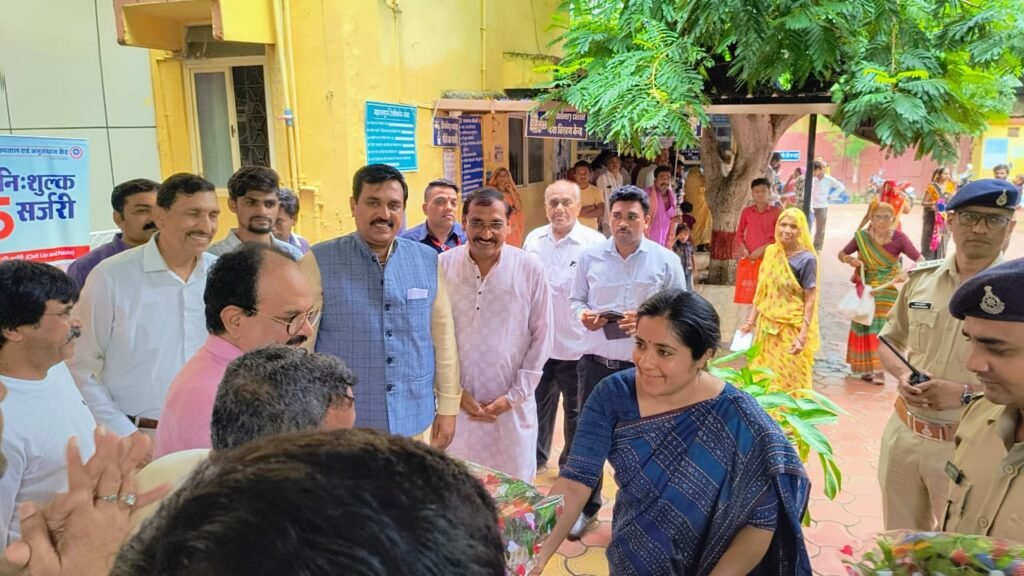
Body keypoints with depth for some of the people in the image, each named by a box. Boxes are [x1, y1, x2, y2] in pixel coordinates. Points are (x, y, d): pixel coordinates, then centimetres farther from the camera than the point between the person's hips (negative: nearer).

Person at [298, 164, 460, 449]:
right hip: (342, 426, -3)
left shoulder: (427, 260, 0)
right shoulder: (319, 262, -9)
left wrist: (448, 407, 6)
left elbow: (443, 336, 5)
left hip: (415, 422, 3)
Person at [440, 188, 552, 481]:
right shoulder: (441, 267, -5)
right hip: (457, 402, 1)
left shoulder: (531, 270, -5)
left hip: (512, 406, 0)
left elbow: (540, 337, -1)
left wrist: (514, 395, -4)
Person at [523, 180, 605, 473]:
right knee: (538, 403, 20)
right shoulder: (533, 239, 3)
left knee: (576, 411, 15)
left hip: (578, 345, -4)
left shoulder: (594, 243, -12)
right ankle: (535, 456, 40)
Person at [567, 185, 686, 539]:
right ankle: (586, 505, 33)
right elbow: (576, 300, 8)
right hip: (596, 361, 2)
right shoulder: (590, 257, 1)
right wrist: (583, 315, -14)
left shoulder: (666, 261, -4)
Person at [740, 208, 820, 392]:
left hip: (792, 330, -5)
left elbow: (810, 300, -12)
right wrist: (751, 321, 10)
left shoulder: (806, 259, -11)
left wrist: (802, 336, -18)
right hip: (767, 327, 5)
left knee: (790, 382, 4)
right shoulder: (771, 252, 5)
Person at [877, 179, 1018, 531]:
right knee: (899, 545, 21)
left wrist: (966, 394, -23)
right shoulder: (921, 278, 2)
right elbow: (889, 340, 13)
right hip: (904, 432, 4)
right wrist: (902, 375, -7)